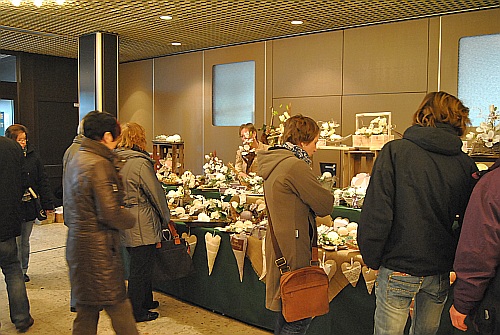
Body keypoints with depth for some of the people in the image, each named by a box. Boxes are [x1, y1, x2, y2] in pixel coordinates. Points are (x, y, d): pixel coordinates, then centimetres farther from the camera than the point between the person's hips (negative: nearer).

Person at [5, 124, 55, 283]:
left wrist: (47, 204, 1)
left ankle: (23, 271, 28)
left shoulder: (33, 156, 2)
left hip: (29, 207, 3)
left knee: (24, 242, 15)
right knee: (15, 242, 1)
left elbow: (43, 181, 4)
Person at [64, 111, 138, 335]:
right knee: (118, 305, 2)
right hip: (98, 247, -9)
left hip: (77, 243, 10)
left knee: (87, 308, 17)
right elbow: (110, 213, -22)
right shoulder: (99, 165, -18)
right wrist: (130, 220, -4)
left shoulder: (74, 161, 12)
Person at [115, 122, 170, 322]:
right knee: (141, 267, 4)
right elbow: (156, 193, -13)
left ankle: (146, 301, 37)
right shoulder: (140, 163, -19)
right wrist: (166, 218, 1)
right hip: (141, 224, -8)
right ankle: (136, 312, 15)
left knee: (140, 265, 22)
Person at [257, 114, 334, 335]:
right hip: (291, 249, -10)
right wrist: (326, 196, 8)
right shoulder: (295, 165, -19)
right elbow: (325, 205, -13)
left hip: (277, 245, 10)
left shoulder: (273, 163, 11)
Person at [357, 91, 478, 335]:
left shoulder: (395, 151, -11)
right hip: (441, 269, 4)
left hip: (398, 268, -4)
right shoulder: (465, 164, 0)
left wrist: (371, 258, -4)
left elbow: (376, 211, -15)